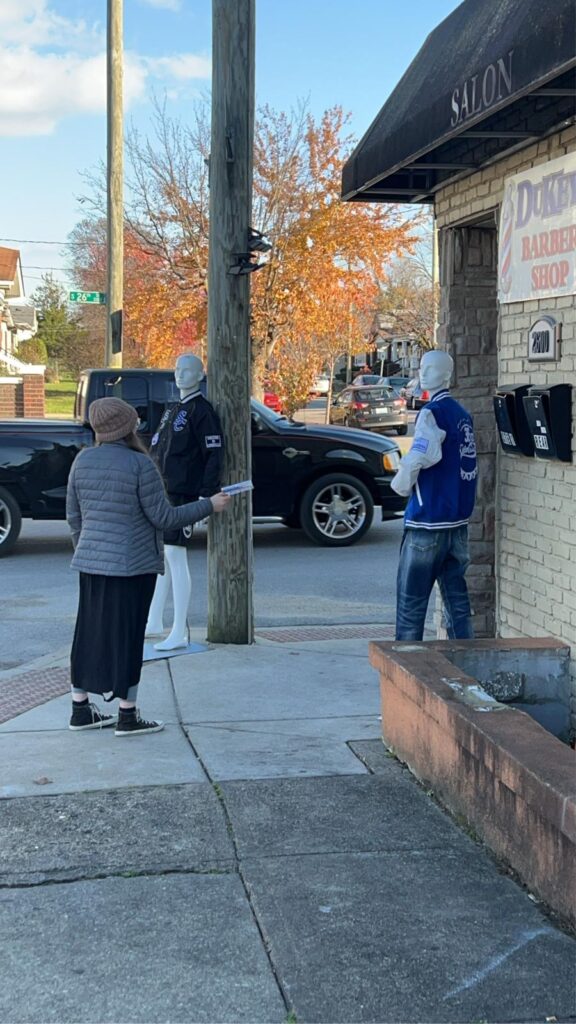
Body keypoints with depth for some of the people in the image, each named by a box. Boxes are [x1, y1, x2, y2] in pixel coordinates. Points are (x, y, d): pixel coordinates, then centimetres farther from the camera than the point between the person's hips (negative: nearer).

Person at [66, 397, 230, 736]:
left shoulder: (83, 460, 3)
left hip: (91, 561, 6)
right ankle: (128, 716, 8)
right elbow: (163, 518, -12)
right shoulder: (140, 464, -15)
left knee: (90, 632, 13)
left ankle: (81, 709, 21)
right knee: (126, 635, 1)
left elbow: (74, 516, 10)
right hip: (131, 564, -6)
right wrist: (210, 505, -3)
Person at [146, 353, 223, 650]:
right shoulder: (173, 410, 18)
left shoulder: (201, 410, -9)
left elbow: (214, 455, -15)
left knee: (175, 557, -9)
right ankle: (154, 622, 24)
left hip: (181, 494, -9)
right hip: (160, 493, 9)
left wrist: (207, 495, -21)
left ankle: (178, 634, -4)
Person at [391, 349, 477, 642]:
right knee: (457, 599, 10)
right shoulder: (463, 414, 12)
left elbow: (418, 457, -26)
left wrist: (401, 484, -7)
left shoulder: (433, 412, -12)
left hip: (427, 521, -8)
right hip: (458, 521, 8)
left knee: (411, 601, 0)